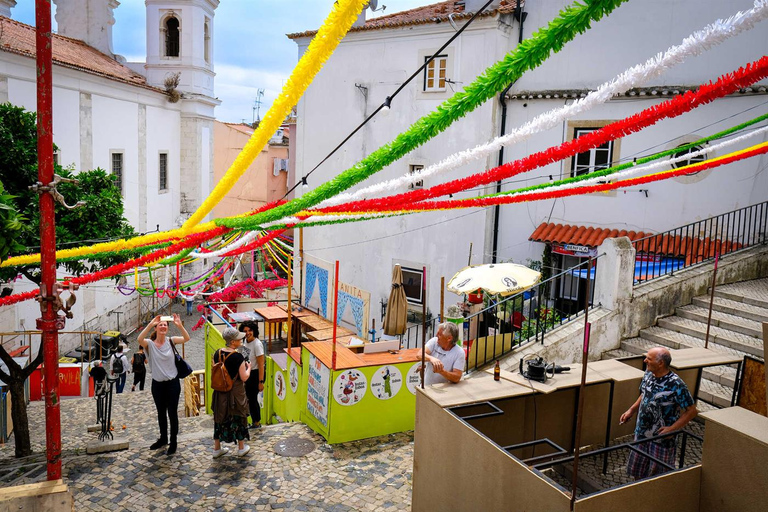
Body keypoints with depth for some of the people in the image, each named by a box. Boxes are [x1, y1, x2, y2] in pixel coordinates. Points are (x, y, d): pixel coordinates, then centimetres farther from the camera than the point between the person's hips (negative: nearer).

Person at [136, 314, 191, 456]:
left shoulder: (171, 341, -7)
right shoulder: (149, 343, -7)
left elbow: (186, 338, -23)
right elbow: (139, 339, -30)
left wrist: (180, 325, -38)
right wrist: (150, 324, -39)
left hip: (172, 383, -2)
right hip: (157, 384, 2)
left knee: (172, 413, 5)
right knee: (161, 413, 19)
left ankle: (173, 442, 19)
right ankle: (163, 438, 38)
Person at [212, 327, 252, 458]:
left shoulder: (217, 354, -4)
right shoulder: (238, 357, -22)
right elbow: (244, 377, -18)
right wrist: (248, 367, -1)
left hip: (220, 391, 5)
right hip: (235, 392, -5)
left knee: (220, 417, 17)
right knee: (238, 417, 13)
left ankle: (217, 448, 27)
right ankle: (241, 448, 27)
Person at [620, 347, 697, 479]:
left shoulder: (676, 385, -24)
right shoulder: (648, 374, -2)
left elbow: (691, 411, -18)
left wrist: (672, 429, -23)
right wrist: (631, 410, 7)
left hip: (661, 437, -7)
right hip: (642, 433, 7)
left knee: (658, 474, 11)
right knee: (637, 471, 20)